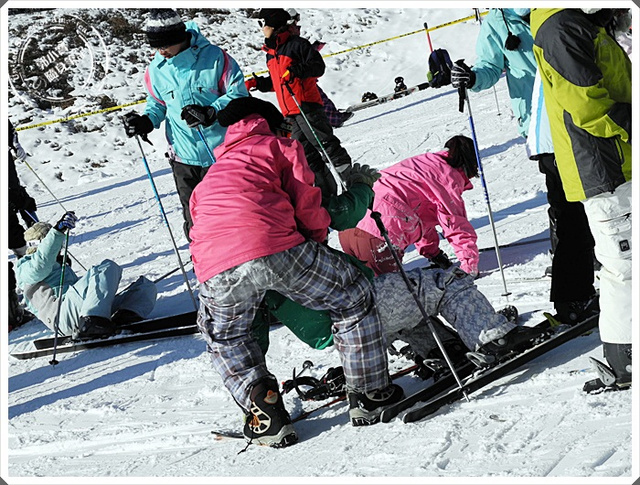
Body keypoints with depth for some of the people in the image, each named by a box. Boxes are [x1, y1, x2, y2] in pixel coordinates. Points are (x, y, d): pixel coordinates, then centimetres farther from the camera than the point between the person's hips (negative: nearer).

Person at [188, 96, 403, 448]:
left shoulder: (209, 180, 40)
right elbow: (306, 201, 13)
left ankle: (262, 408, 14)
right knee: (353, 299, 18)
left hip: (214, 268, 4)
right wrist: (319, 234, 32)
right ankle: (369, 396, 20)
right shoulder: (278, 146, 25)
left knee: (225, 339, 33)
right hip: (276, 248, -4)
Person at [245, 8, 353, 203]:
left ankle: (350, 175, -8)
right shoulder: (270, 53, 19)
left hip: (307, 106, -8)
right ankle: (326, 193, 7)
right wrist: (256, 83, 19)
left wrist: (297, 70, -26)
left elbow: (318, 66, -13)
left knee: (325, 144, -12)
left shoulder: (296, 44, -6)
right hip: (290, 113, 8)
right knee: (307, 153, 5)